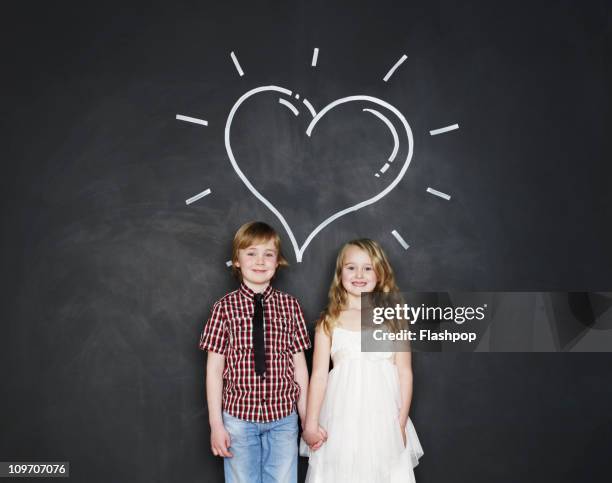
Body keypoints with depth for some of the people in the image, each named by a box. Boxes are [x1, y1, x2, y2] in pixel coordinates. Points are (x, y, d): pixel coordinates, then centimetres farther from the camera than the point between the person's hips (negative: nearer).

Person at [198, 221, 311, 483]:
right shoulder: (225, 307, -5)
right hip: (238, 416, -1)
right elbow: (214, 368, -2)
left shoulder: (290, 305, 0)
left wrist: (307, 418, 5)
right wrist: (216, 424, -3)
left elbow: (299, 365, 3)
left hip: (283, 417, 1)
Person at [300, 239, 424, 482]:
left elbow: (404, 373, 4)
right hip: (340, 422, 0)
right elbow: (319, 375, 2)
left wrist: (401, 423, 1)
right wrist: (311, 424, 0)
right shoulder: (329, 323, 4)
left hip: (383, 421, 0)